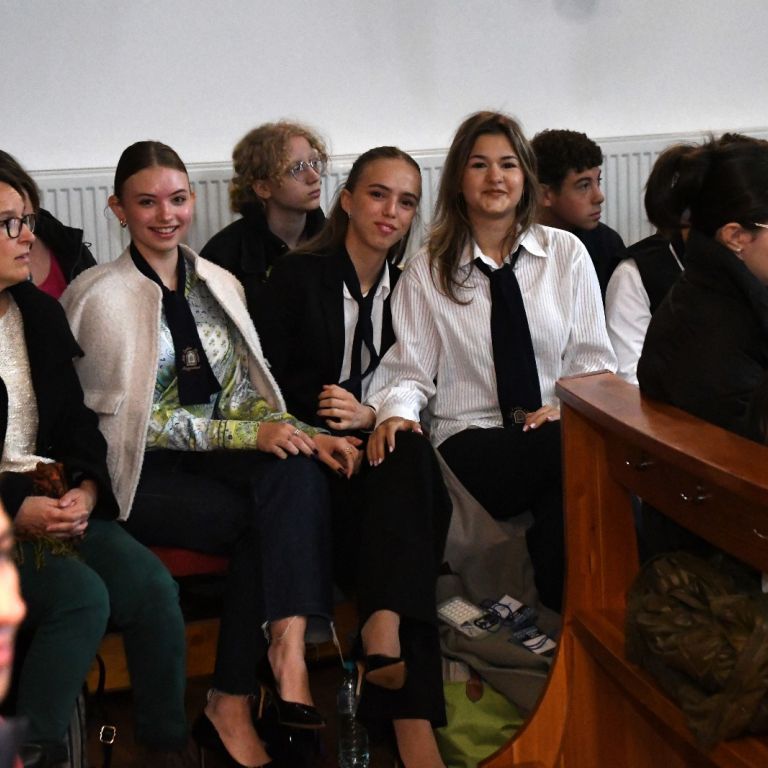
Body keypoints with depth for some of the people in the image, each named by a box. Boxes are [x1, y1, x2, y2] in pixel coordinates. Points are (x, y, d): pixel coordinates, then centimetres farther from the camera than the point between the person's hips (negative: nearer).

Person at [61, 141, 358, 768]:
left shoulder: (220, 284, 13)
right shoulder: (101, 296, -5)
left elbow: (251, 395, 12)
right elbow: (125, 416, -11)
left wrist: (304, 435, -9)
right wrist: (246, 434, -18)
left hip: (222, 455, 5)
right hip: (142, 471, -5)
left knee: (298, 472, -28)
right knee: (271, 524, -27)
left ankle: (261, 678, -35)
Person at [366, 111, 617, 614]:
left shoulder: (566, 253, 13)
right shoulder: (426, 273, 11)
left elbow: (594, 360, 11)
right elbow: (410, 371, 6)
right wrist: (396, 412, -17)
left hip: (559, 428, 2)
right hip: (470, 443, -2)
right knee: (572, 451, -34)